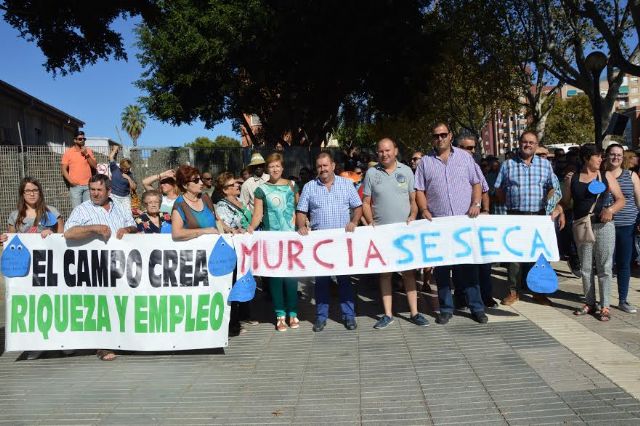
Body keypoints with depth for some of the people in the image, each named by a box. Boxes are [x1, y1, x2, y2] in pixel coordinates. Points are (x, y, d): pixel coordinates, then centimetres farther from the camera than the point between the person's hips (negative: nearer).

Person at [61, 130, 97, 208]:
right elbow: (64, 169, 3)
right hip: (75, 186, -2)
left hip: (88, 185, 2)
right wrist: (70, 181, -11)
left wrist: (86, 154, -5)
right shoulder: (68, 152, 5)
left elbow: (95, 166, 5)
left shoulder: (89, 151, 12)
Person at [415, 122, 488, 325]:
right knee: (441, 267, 4)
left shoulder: (464, 157, 9)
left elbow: (476, 183, 9)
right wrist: (424, 210, -8)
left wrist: (476, 204, -6)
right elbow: (419, 190, 6)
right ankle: (446, 308, 14)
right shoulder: (425, 162, 8)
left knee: (469, 264, 3)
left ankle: (476, 307, 11)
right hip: (437, 223, 0)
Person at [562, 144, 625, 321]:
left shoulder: (607, 176, 3)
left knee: (604, 267, 0)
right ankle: (589, 303, 21)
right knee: (585, 268, 9)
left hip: (604, 227, -1)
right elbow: (565, 202, 8)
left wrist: (610, 210, -16)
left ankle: (605, 306, 7)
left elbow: (621, 199, 1)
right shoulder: (572, 178, 5)